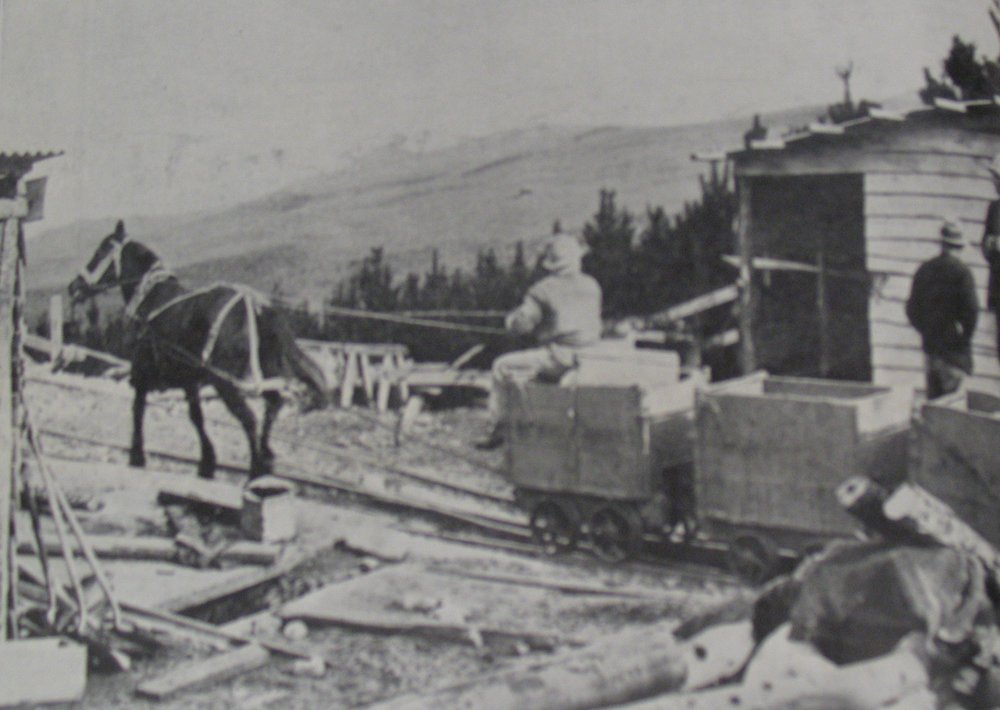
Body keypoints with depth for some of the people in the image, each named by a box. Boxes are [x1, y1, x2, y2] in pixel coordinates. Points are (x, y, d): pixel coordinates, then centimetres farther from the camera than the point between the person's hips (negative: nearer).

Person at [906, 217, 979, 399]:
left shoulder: (924, 269, 5)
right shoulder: (962, 271, -11)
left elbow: (912, 307, 9)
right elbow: (971, 308, -15)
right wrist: (965, 335, -3)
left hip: (930, 343, 5)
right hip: (954, 344, -5)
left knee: (933, 394, 12)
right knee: (953, 394, -4)